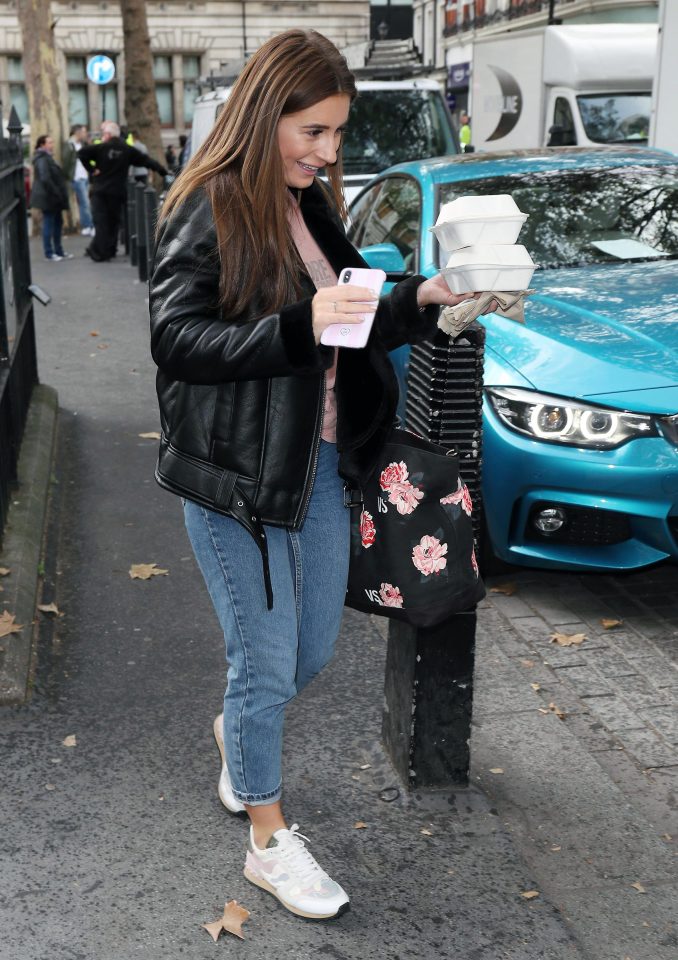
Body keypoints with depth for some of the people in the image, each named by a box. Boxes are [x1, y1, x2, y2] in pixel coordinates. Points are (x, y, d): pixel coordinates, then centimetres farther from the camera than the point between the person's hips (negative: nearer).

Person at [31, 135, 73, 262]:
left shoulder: (47, 157, 15)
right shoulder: (42, 159, -17)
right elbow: (45, 179, -25)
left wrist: (60, 194, 14)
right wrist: (56, 193, -21)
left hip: (52, 197, 10)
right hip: (48, 197, -10)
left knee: (58, 222, 13)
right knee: (49, 224, -4)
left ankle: (58, 251, 20)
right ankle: (49, 253, 2)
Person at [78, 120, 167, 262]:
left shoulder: (100, 148, -5)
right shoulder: (128, 150, 3)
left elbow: (82, 154, -15)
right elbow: (146, 160, 4)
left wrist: (91, 169, -5)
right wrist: (162, 170, 9)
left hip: (100, 191, -2)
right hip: (117, 192, 3)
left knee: (100, 221, -1)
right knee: (113, 221, 12)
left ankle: (99, 252, -5)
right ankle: (110, 250, 16)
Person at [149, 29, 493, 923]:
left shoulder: (313, 206, 11)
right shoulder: (207, 211, -13)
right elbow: (175, 338, -20)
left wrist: (417, 300, -1)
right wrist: (297, 326, -30)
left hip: (319, 461, 8)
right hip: (237, 476, -7)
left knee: (313, 650, 17)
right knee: (269, 661, 3)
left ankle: (238, 731, 49)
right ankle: (269, 842, 24)